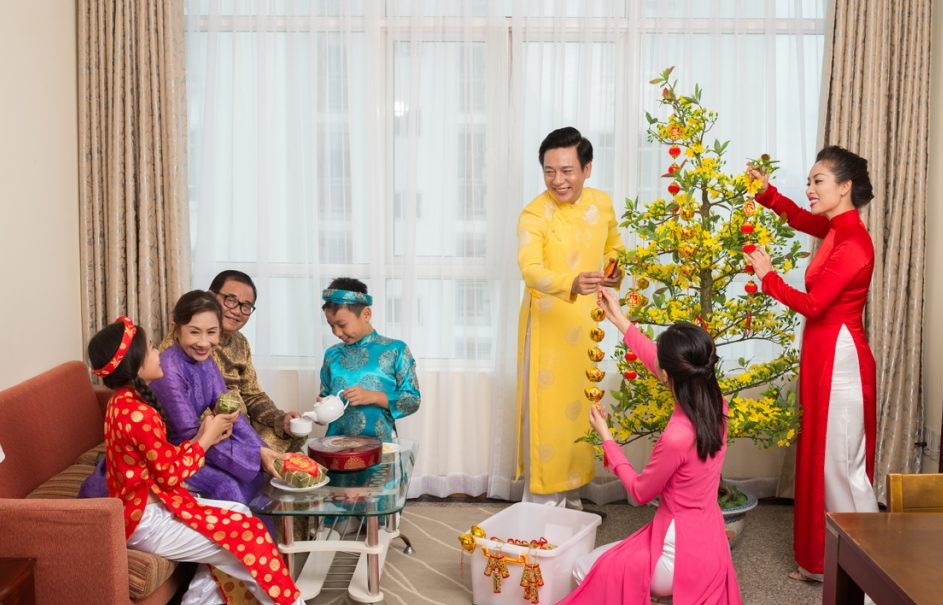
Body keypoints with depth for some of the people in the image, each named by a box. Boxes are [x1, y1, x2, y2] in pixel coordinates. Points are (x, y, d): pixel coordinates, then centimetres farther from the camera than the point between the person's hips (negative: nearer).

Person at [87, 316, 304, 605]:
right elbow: (171, 473, -18)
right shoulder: (139, 414, -25)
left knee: (239, 514, 13)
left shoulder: (123, 403, 7)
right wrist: (206, 439, -7)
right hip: (148, 521, -10)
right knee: (248, 537, -7)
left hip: (144, 505, 10)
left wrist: (201, 437, -1)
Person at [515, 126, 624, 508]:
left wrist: (615, 268, -1)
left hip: (585, 322, 6)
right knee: (547, 409, -3)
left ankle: (571, 497, 31)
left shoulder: (602, 203, -1)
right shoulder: (534, 214, -19)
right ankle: (543, 501, 11)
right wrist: (572, 283, -52)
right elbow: (531, 272, -34)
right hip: (547, 322, -5)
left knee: (579, 406, 15)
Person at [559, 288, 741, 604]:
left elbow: (640, 492, -13)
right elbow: (668, 365, 9)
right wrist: (620, 321, 13)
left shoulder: (676, 438, -32)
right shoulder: (714, 403, -11)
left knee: (585, 571, 12)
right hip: (706, 539, 8)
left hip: (682, 547, -8)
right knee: (605, 561, 28)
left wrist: (605, 437, -4)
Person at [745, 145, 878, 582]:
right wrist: (767, 193, 11)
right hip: (824, 357, 10)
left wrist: (767, 276, -8)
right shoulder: (837, 229, 7)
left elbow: (812, 304, -20)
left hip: (840, 360, -10)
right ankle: (825, 560, 26)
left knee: (842, 463, -2)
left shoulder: (853, 244, -20)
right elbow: (801, 219, 27)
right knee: (822, 458, 15)